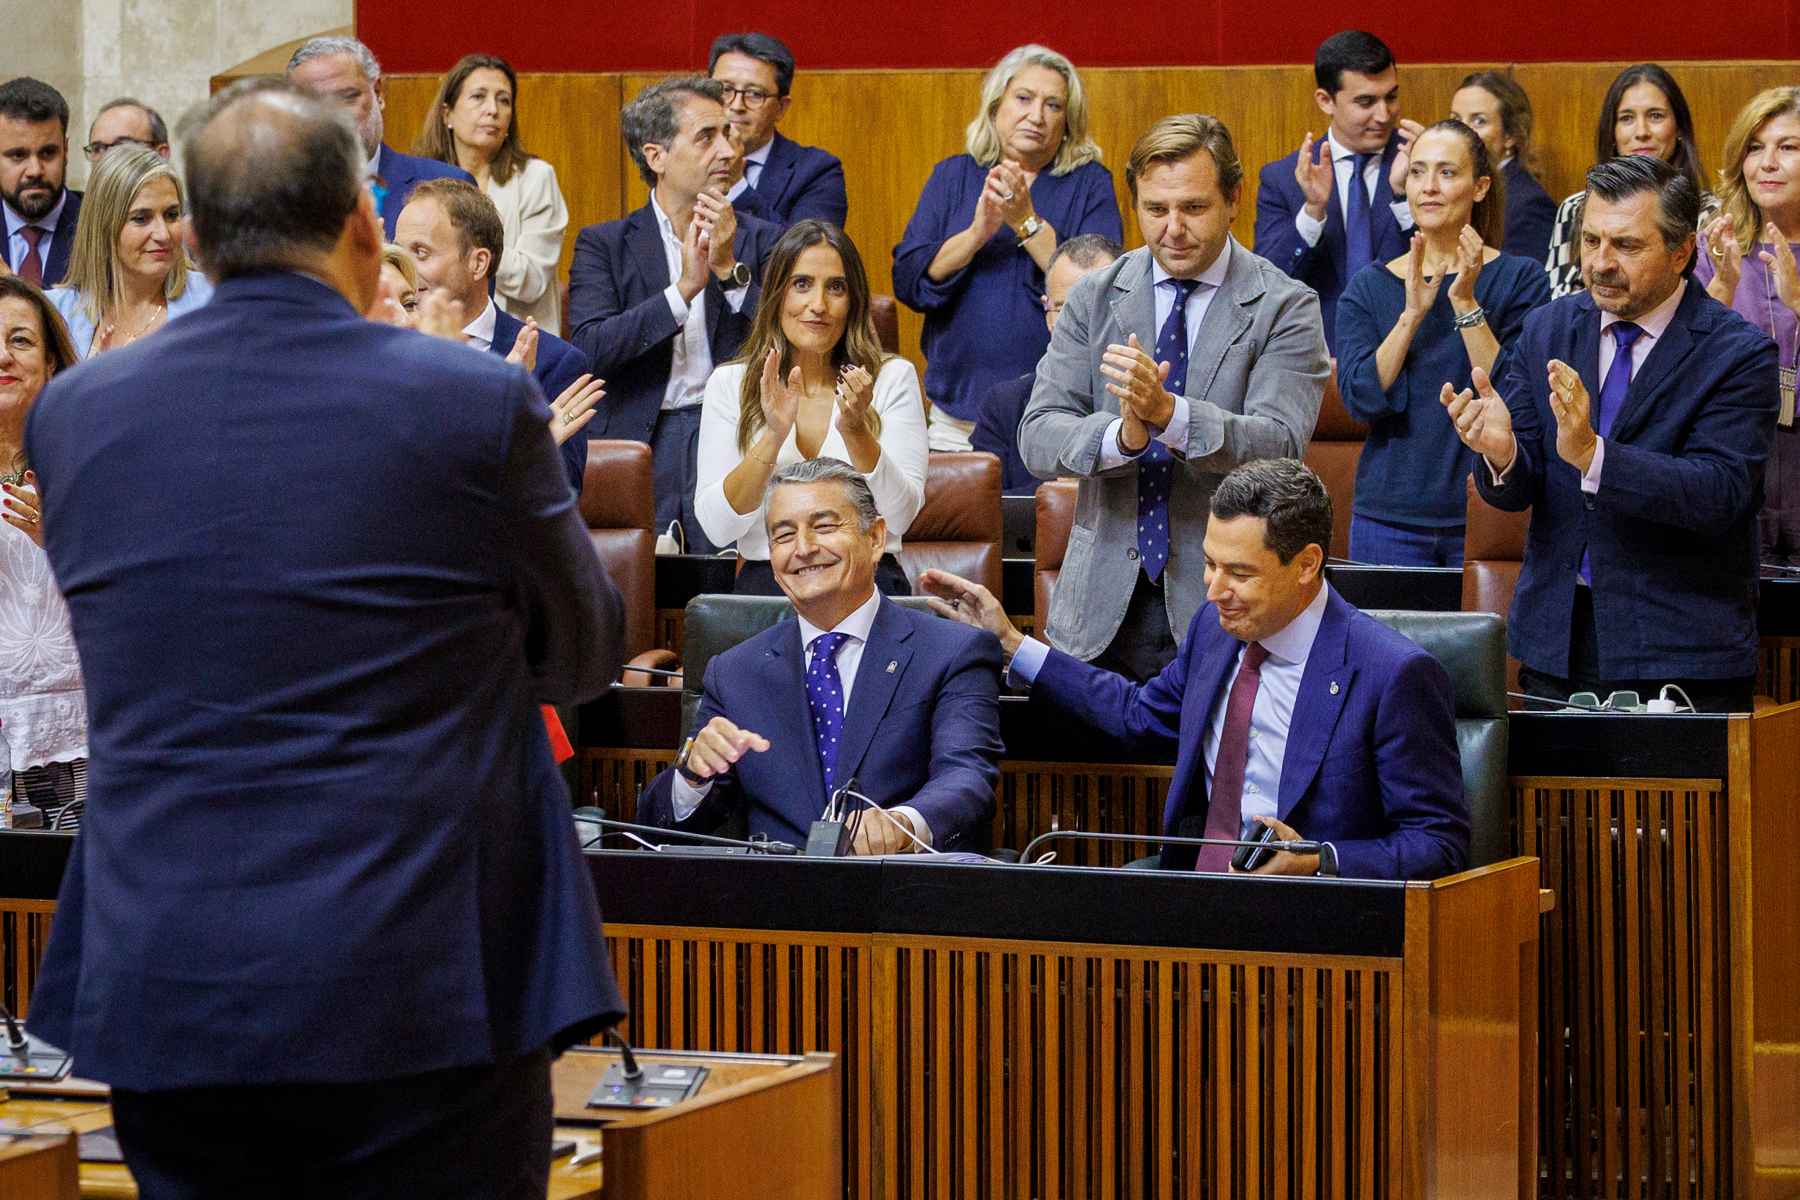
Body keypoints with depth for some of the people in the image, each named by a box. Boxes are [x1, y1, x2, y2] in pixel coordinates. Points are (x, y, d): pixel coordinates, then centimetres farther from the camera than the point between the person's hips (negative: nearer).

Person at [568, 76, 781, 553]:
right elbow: (589, 349, -6)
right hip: (639, 439, 0)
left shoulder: (762, 241, 14)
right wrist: (684, 290, -13)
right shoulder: (602, 245, 10)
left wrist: (729, 269, -7)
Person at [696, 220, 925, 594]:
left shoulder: (893, 378, 7)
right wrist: (773, 436, -15)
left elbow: (899, 517, -3)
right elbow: (717, 528, -2)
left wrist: (856, 430, -17)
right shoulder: (729, 384, 8)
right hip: (767, 582, 0)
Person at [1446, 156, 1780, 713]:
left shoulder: (1740, 353, -9)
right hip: (1555, 643, 4)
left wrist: (1591, 453, -33)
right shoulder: (1547, 329, 5)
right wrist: (1500, 451, -23)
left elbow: (1719, 494, -21)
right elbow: (1514, 491, 1)